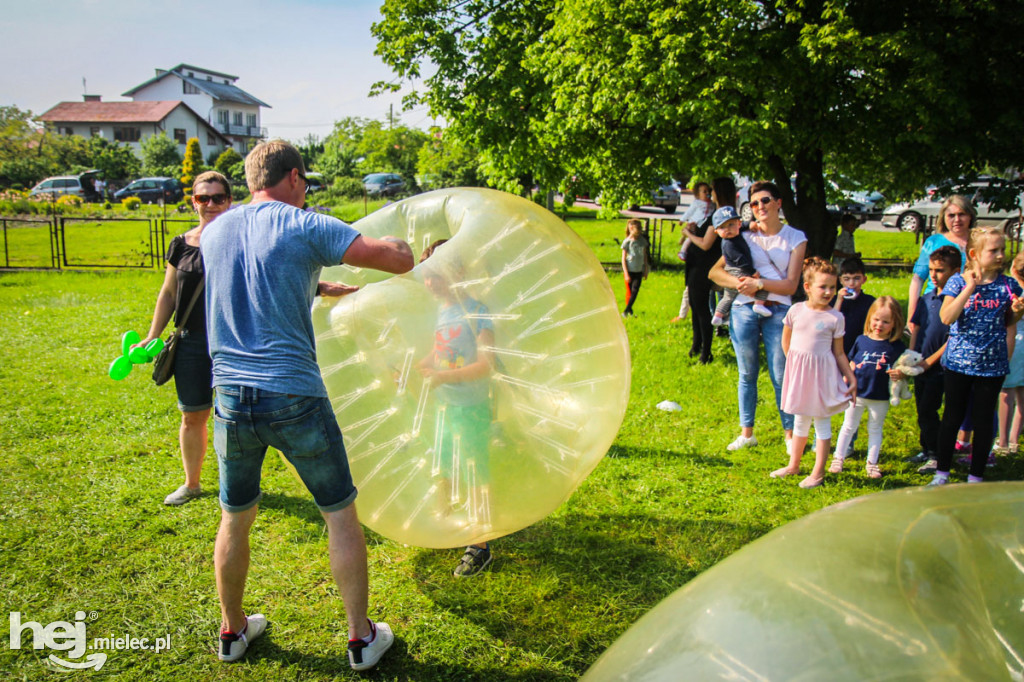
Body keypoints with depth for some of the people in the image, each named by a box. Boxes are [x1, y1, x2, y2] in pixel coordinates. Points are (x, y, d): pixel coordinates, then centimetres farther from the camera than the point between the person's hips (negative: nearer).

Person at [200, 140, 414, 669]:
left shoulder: (214, 232, 11)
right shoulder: (306, 228, -6)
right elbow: (401, 260, -9)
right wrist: (394, 240, 13)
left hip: (231, 397, 5)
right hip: (294, 396, -5)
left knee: (235, 519, 20)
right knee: (340, 514, 10)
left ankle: (232, 630, 37)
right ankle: (361, 638, 20)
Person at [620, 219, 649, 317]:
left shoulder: (642, 240, 4)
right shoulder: (627, 241, -8)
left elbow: (644, 255, 12)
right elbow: (623, 258, -7)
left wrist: (646, 270, 11)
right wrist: (626, 274, -11)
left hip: (639, 271, 3)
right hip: (629, 271, -3)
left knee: (635, 291, -7)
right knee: (630, 292, 4)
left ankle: (626, 311, -1)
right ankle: (629, 310, 20)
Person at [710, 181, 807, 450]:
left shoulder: (795, 238, 4)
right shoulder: (745, 236, 8)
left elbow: (790, 285, -3)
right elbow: (715, 272, 4)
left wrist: (760, 283, -16)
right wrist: (739, 283, -14)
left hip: (778, 311, -2)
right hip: (744, 309, 2)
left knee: (781, 377, 0)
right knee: (747, 375, 9)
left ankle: (790, 434, 13)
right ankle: (746, 433, 20)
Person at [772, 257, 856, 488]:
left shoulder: (835, 318, -8)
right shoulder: (796, 310, -2)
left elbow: (839, 353, -2)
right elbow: (786, 341, 11)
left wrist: (851, 378, -5)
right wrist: (796, 363, 10)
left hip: (822, 373, -3)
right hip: (798, 372, 3)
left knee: (822, 422, 6)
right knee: (800, 421, 17)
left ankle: (818, 473, 15)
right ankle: (793, 465, 31)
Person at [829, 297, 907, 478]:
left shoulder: (896, 346, -6)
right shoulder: (861, 340, -3)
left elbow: (902, 367, 1)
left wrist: (899, 373, -21)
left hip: (881, 398, -1)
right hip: (857, 393, 1)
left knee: (875, 429, 15)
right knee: (848, 426, 12)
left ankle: (872, 463, 26)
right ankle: (838, 459, 23)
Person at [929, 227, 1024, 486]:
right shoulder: (958, 282, -5)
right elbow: (946, 317, -19)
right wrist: (969, 288, -24)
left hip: (993, 364, 2)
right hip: (958, 362, -1)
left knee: (984, 419, 9)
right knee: (953, 417, 10)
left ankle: (976, 476, 22)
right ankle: (942, 472, 23)